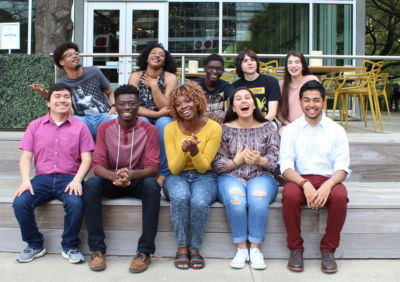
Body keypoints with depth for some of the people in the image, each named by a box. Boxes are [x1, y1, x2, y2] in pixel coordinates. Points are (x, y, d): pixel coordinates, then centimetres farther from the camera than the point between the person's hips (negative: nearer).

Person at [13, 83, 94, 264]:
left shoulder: (79, 126, 9)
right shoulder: (35, 126, 14)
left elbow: (86, 159, 2)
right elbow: (25, 157, 8)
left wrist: (77, 180, -16)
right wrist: (25, 180, -11)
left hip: (69, 179, -2)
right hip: (42, 178, 2)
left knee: (76, 204, -32)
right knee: (20, 202, -24)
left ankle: (70, 247, -7)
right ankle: (35, 245, 0)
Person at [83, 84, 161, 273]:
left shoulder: (149, 130, -5)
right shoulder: (105, 128, -1)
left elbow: (152, 167, -12)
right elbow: (97, 165, -8)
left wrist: (131, 175, -36)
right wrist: (114, 176, -33)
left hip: (138, 181, -1)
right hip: (111, 182, 2)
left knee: (152, 185, -34)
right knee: (91, 184, -29)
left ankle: (145, 251, -26)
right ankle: (97, 250, -21)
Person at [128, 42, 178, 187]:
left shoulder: (170, 78, -4)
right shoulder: (136, 76, -1)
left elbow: (167, 108, -14)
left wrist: (154, 85, -17)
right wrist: (158, 113, -21)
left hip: (164, 122, 0)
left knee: (164, 122, -33)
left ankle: (164, 173, -23)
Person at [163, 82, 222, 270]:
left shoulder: (213, 128, -9)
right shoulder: (171, 129, -6)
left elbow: (204, 167, -6)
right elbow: (174, 169, -6)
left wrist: (194, 150, -26)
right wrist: (183, 150, -25)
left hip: (203, 177, 0)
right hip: (177, 177, 1)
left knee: (200, 202, -34)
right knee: (181, 196, -35)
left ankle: (194, 248, -12)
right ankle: (182, 247, -18)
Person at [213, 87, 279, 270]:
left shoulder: (267, 128, 11)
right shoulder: (225, 129, 9)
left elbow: (276, 160, 4)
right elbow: (217, 164, 4)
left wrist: (259, 160, -16)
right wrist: (236, 161, -12)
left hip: (261, 177, 1)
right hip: (231, 178, 0)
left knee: (258, 198, -34)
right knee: (235, 200, -34)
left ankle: (255, 248, -19)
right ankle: (241, 248, -17)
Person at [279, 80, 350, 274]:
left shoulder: (336, 130, 7)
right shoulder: (291, 130, 6)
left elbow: (342, 167, 0)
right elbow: (286, 166, -3)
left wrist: (328, 185, -22)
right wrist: (305, 184, -23)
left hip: (328, 180, 1)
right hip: (299, 179, 0)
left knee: (340, 196, -32)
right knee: (290, 195, -33)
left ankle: (328, 250, -12)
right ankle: (296, 249, -12)